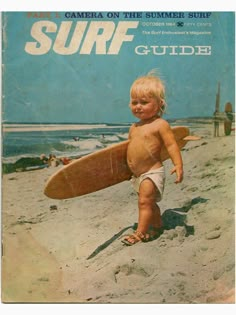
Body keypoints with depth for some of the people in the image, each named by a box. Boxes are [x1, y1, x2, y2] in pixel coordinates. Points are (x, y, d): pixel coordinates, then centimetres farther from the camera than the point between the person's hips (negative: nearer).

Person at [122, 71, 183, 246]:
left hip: (152, 172, -8)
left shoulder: (160, 124, -13)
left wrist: (178, 165, -28)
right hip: (138, 174, 8)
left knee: (145, 201, -11)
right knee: (149, 203, 19)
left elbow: (171, 145, -18)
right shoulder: (134, 127, 9)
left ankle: (140, 233, -4)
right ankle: (158, 225, 36)